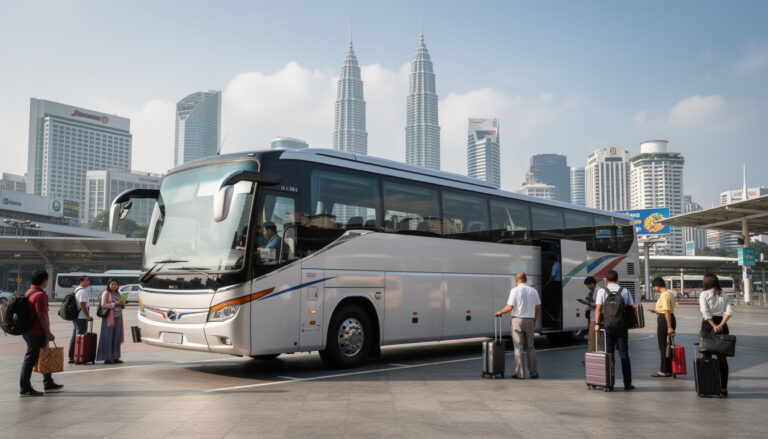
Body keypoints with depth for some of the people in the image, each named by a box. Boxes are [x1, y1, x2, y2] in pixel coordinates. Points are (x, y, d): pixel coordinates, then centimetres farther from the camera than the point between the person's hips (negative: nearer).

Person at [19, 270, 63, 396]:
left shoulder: (29, 292, 14)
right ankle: (24, 388, 2)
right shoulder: (39, 295, -17)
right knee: (31, 359, -4)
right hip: (37, 333, -10)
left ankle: (48, 384, 25)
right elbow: (41, 315, -22)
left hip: (29, 332, 10)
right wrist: (48, 332, -18)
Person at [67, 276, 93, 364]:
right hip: (81, 318, -10)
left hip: (75, 317, 10)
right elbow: (82, 305, -22)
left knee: (75, 337, 13)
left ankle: (72, 357, 17)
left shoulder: (76, 290, 17)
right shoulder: (83, 291, -14)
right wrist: (88, 316, -17)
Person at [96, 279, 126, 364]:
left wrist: (123, 304, -1)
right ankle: (106, 358, -5)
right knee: (108, 337, -7)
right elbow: (103, 305, -14)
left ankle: (115, 357, 11)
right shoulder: (106, 294, -3)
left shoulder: (118, 294, 15)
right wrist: (115, 304, -20)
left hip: (118, 318, 6)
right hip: (109, 318, -6)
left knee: (116, 337, 6)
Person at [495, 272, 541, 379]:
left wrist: (500, 312, 5)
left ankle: (520, 373, 2)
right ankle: (534, 372, 13)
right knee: (530, 347, 15)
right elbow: (538, 308, 10)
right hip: (530, 321, 4)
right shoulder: (533, 291, 6)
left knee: (518, 348, 2)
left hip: (518, 320, -4)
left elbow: (510, 307, -13)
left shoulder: (515, 291, -8)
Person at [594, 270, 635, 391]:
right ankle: (627, 383, 3)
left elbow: (598, 308, -7)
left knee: (609, 354, 6)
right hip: (622, 326, 1)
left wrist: (597, 323, -5)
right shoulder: (625, 291, 5)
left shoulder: (602, 291, -1)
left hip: (608, 326, -1)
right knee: (624, 355, 4)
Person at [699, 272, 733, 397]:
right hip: (721, 323, 4)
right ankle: (724, 388, 5)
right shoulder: (724, 295, 7)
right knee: (722, 357, 6)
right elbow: (729, 311, -2)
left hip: (708, 324, -4)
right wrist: (721, 325, -9)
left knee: (707, 356, 5)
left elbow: (705, 312, -16)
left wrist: (714, 326, -13)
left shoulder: (704, 294, -5)